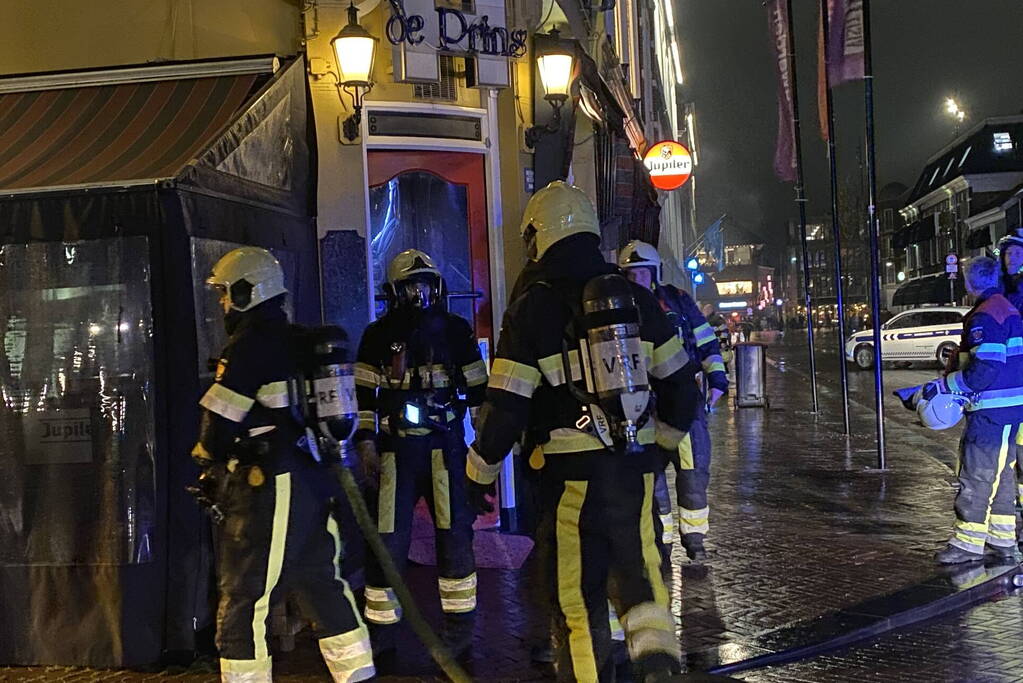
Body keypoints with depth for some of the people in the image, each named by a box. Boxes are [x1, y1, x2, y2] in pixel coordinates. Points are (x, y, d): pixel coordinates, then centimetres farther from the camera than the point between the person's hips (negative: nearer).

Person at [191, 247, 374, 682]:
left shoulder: (251, 342, -12)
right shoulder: (299, 341, 14)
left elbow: (219, 421, -12)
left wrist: (209, 463, 7)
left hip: (270, 487, -9)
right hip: (313, 479, 9)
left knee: (244, 597, -2)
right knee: (321, 584, 17)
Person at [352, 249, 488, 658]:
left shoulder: (456, 331, 4)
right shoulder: (378, 335, 3)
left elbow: (477, 390, 8)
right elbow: (363, 394, 3)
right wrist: (365, 446, -4)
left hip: (445, 446, 0)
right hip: (395, 447, 0)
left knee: (455, 536, 3)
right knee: (387, 539, 1)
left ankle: (459, 631, 17)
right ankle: (381, 631, 13)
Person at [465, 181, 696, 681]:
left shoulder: (531, 310, -8)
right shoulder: (638, 299, 4)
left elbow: (506, 408, -10)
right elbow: (678, 383, 9)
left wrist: (480, 473, 4)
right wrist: (662, 442, 24)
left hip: (573, 474, -4)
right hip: (636, 468, 4)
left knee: (578, 591, 8)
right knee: (637, 568, 17)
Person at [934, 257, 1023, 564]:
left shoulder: (986, 317, -18)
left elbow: (984, 370, -25)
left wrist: (943, 385, -16)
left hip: (994, 412, -11)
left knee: (977, 473, -5)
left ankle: (968, 543, 0)